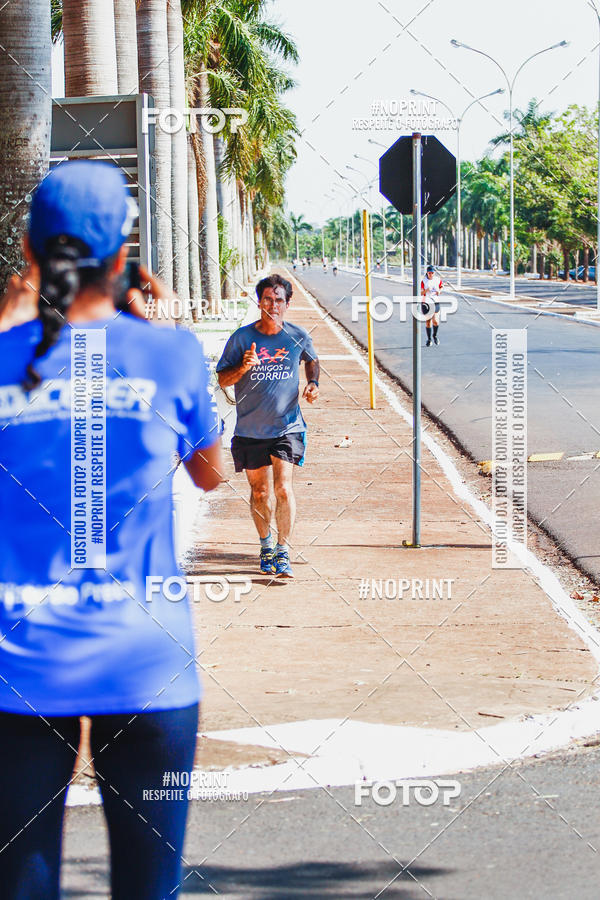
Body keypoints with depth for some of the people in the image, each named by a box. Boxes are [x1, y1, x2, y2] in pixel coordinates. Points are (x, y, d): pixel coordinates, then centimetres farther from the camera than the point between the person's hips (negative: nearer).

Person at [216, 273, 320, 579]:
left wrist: (313, 383, 3)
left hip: (287, 427, -1)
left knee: (283, 487, -14)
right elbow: (222, 380, -1)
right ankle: (266, 544, 33)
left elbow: (312, 360, 22)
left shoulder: (298, 337, -1)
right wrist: (243, 368, -21)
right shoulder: (242, 337, -5)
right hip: (250, 430, 1)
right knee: (259, 491, 11)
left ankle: (283, 552, -7)